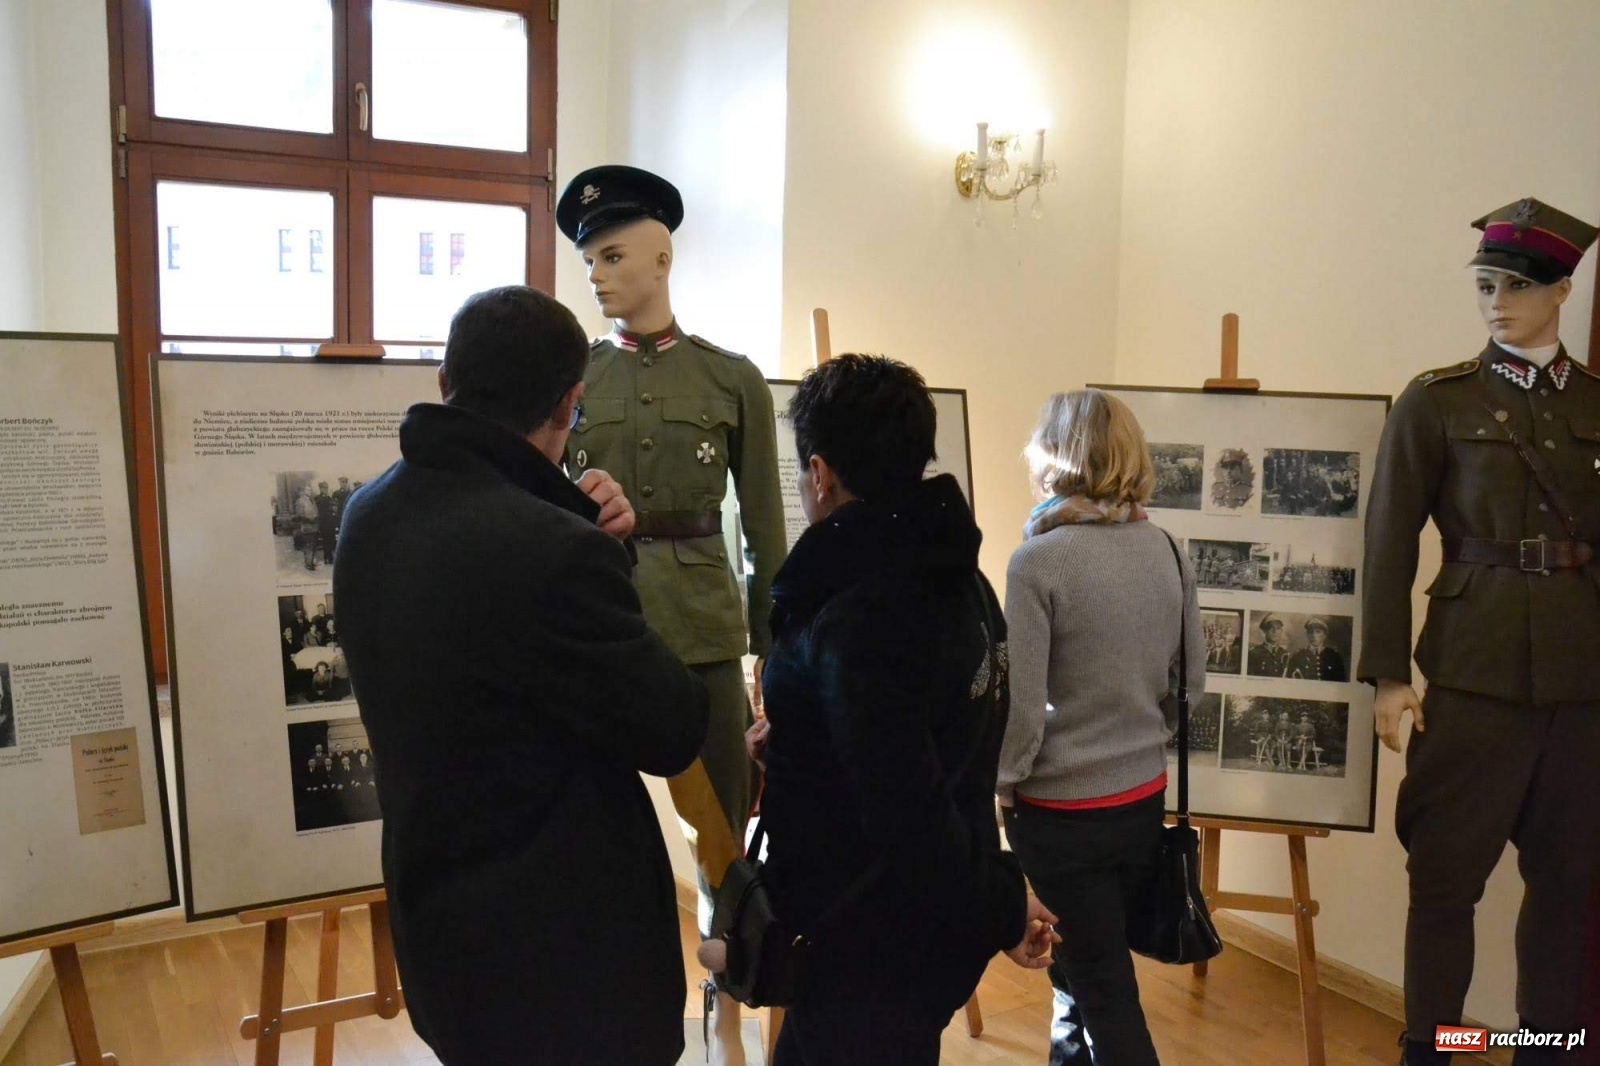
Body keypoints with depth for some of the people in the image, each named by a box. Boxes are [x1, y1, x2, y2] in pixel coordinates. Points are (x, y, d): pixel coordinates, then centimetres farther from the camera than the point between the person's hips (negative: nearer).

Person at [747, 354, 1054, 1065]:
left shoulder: (857, 619, -28)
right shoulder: (950, 575, 2)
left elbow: (909, 813, -29)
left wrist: (998, 911, -15)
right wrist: (792, 740, 14)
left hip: (869, 954, -9)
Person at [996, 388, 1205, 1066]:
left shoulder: (1038, 560, -19)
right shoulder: (1167, 552, -2)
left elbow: (1023, 705, -18)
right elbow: (1190, 684, 6)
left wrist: (1005, 782, -1)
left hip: (1061, 811, -5)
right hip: (1145, 799, 6)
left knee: (1103, 988, 10)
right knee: (1098, 958, 23)